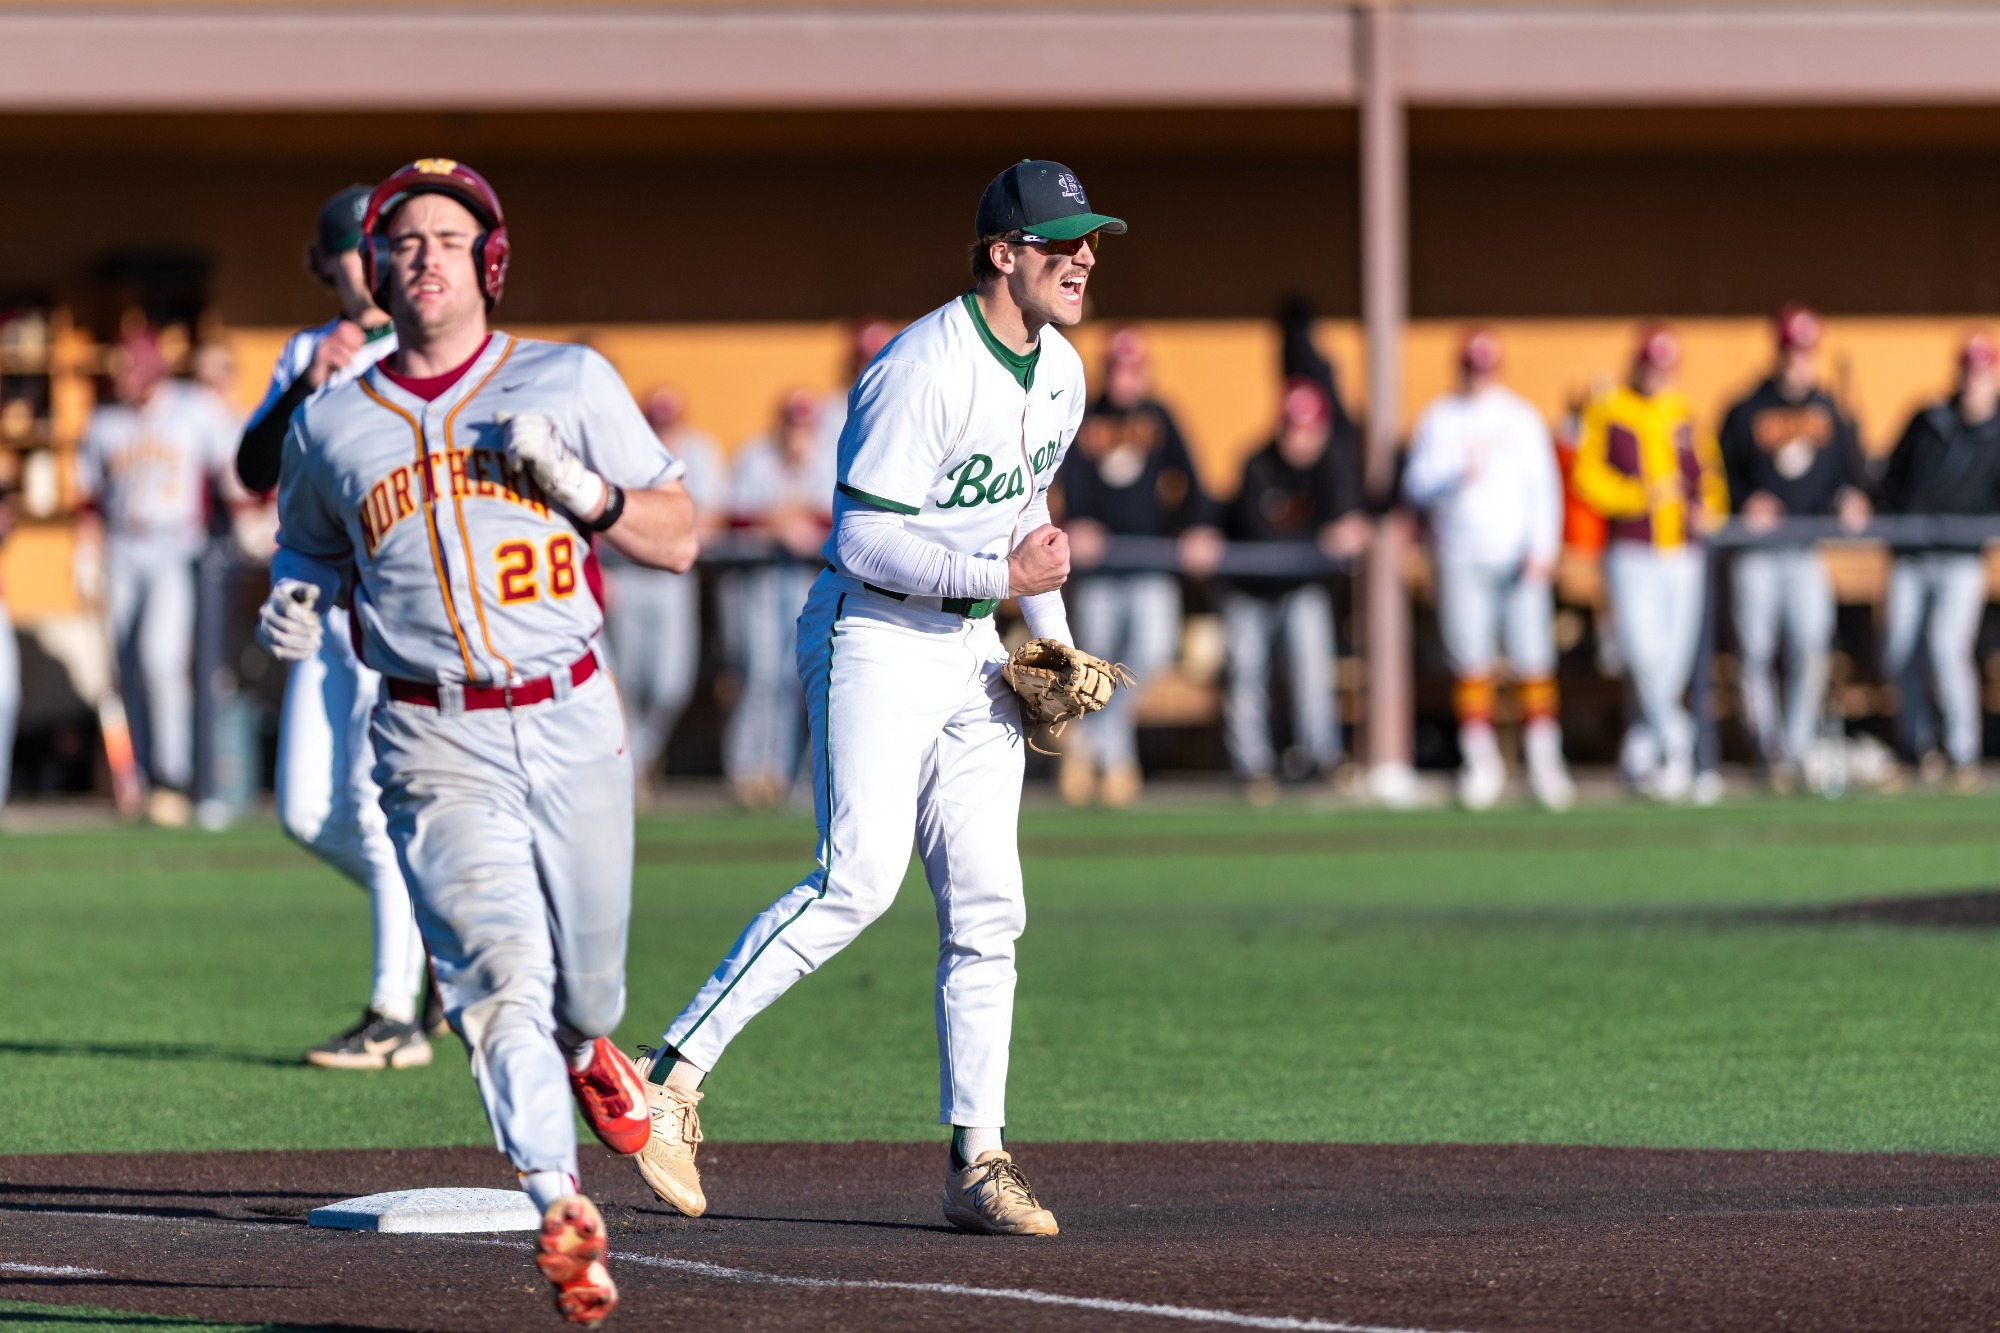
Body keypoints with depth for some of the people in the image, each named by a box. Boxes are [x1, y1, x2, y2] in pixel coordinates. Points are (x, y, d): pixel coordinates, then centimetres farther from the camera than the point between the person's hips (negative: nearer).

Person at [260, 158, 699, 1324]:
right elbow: (311, 544, 24)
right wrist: (296, 600, 1)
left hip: (574, 728, 1)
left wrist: (575, 483, -14)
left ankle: (586, 1049, 51)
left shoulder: (571, 384, 3)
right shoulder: (331, 424, 6)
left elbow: (677, 538, 4)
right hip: (437, 748, -1)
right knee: (501, 966, -21)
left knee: (583, 984, 13)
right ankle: (561, 1208, -31)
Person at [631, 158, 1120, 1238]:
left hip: (971, 652, 8)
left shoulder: (1060, 373, 9)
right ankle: (671, 1077, -15)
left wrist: (1053, 638, 14)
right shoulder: (924, 370, -19)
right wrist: (1002, 575, -23)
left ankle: (977, 1162, 6)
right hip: (874, 636, -8)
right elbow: (862, 540, -21)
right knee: (859, 879, -21)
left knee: (988, 907, 2)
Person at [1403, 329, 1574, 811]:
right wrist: (1458, 474, -17)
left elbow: (1544, 486, 5)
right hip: (1463, 560, 0)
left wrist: (1544, 548, -7)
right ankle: (1481, 763, 4)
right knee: (1470, 660, -2)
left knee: (1534, 659, -6)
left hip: (1521, 557, 0)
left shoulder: (1522, 418, 8)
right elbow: (1416, 485, 2)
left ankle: (1544, 761, -1)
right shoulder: (1437, 421, 9)